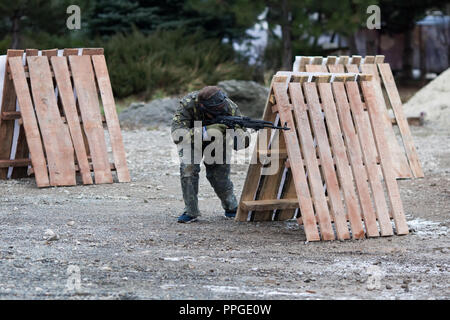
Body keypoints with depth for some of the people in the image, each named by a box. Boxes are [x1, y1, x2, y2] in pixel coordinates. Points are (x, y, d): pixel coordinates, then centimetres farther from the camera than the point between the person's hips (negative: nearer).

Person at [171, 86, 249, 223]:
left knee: (219, 177, -6)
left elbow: (240, 144, -27)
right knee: (188, 168, -23)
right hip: (191, 141, -1)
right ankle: (190, 211, -8)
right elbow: (177, 134, -45)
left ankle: (231, 207, 24)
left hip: (218, 142, 1)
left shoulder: (230, 108, -32)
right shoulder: (188, 105, -38)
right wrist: (205, 132, -55)